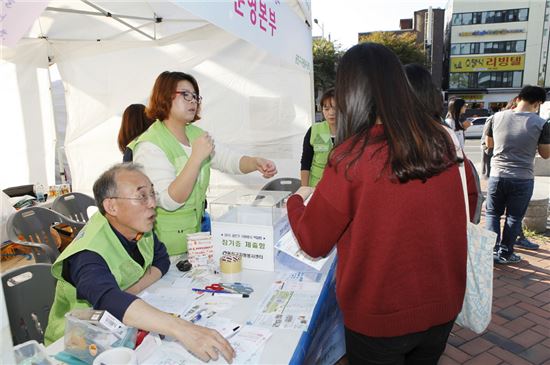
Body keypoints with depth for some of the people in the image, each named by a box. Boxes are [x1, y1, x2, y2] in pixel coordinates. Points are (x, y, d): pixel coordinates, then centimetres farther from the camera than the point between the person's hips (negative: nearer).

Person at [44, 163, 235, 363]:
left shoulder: (139, 226, -7)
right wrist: (182, 329, -54)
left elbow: (161, 260, 3)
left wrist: (130, 292, -16)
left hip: (119, 331, 6)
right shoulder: (88, 254, -27)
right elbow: (109, 300, -43)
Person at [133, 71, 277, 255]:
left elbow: (230, 160, -3)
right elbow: (169, 201, -26)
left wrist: (256, 163, -23)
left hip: (197, 230, 7)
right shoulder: (149, 145, -17)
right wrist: (197, 157, -30)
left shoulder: (196, 133, 6)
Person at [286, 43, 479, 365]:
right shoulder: (445, 140, -9)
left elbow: (313, 242, -11)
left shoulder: (352, 157, -23)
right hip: (443, 308, 5)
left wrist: (297, 200, 7)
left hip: (380, 318, -4)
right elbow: (470, 204, 10)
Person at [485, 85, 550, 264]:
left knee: (492, 213, 15)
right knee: (514, 217, 12)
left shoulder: (497, 117, -3)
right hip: (523, 179, -1)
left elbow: (489, 144, 10)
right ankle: (505, 253, 21)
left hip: (497, 175, 2)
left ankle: (492, 251, 11)